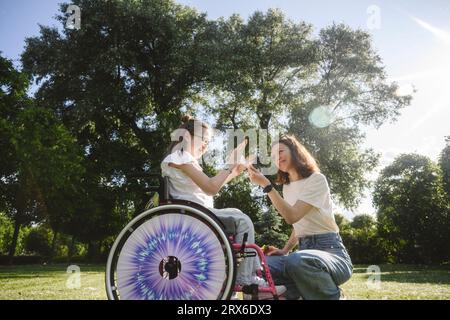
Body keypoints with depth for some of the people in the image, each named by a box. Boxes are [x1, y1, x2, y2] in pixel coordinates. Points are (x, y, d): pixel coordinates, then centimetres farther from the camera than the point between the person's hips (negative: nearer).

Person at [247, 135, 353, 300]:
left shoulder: (316, 179, -9)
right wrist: (285, 250, 5)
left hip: (330, 251, -6)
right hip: (304, 250, 7)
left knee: (297, 261, -40)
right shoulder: (287, 187, 15)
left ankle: (333, 295, -11)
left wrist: (266, 184, -24)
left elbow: (292, 217, -21)